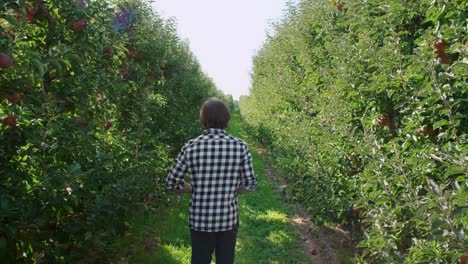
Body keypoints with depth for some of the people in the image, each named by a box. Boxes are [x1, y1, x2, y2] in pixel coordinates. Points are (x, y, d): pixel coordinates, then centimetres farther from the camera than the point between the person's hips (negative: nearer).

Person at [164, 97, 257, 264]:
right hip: (229, 219, 0)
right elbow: (250, 185, -6)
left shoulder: (191, 147, -12)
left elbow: (171, 183, -5)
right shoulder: (240, 147, -11)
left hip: (200, 219, 0)